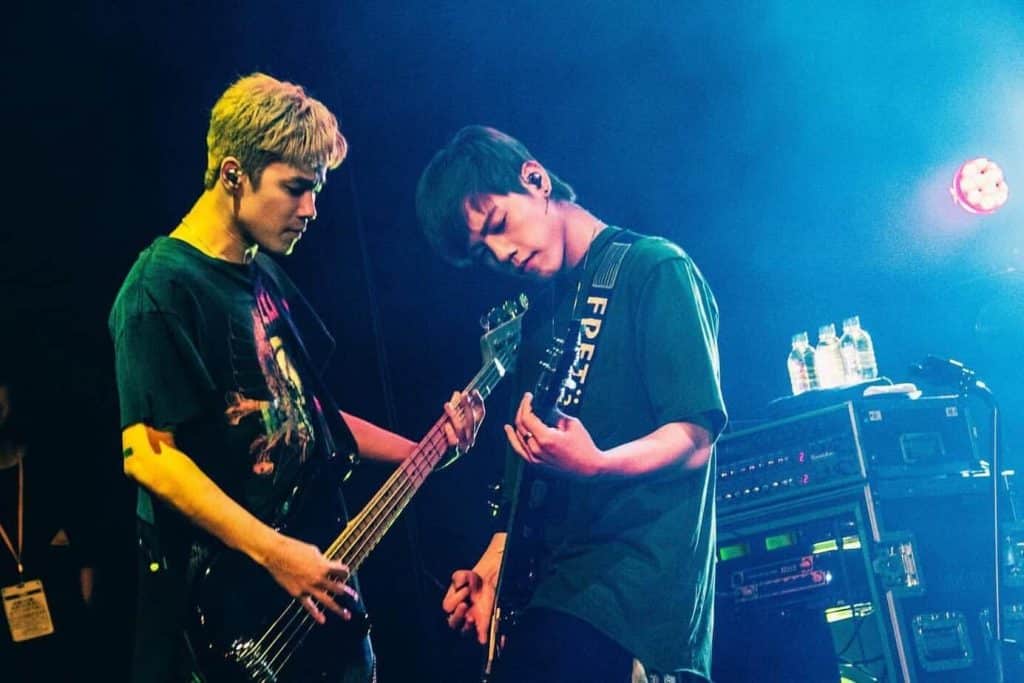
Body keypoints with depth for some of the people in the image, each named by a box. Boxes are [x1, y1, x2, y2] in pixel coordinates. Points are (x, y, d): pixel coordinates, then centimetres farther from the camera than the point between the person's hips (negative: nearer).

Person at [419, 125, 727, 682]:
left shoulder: (655, 270, -3)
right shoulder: (544, 315, 20)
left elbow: (695, 439, -11)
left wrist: (595, 466, -27)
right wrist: (494, 563, 9)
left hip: (637, 588, -8)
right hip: (559, 584, 8)